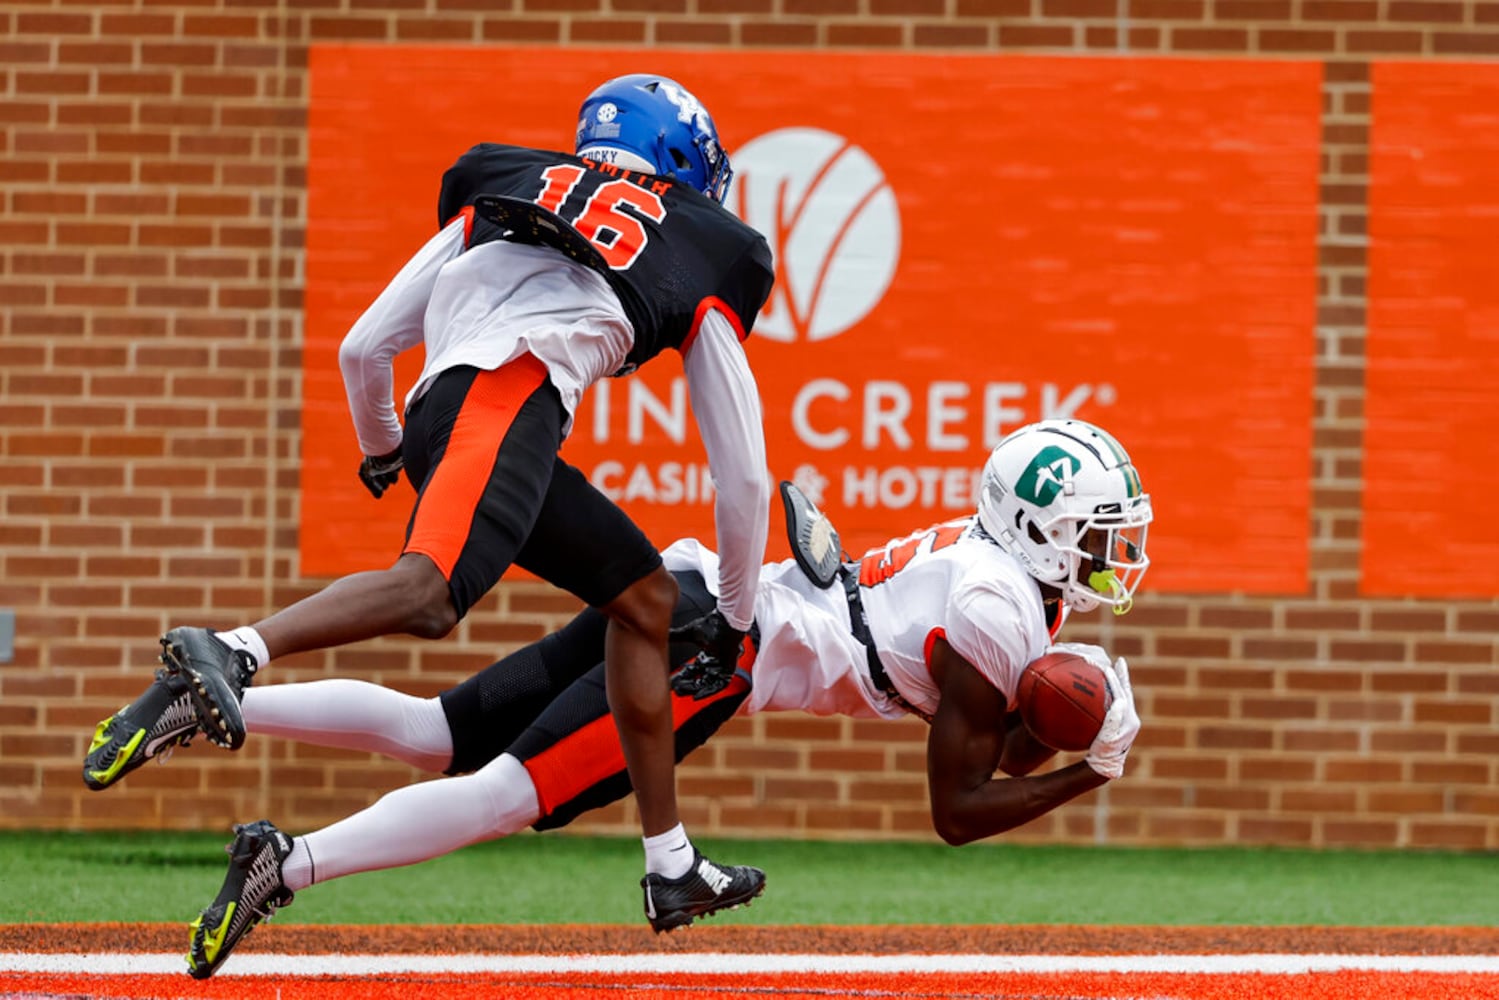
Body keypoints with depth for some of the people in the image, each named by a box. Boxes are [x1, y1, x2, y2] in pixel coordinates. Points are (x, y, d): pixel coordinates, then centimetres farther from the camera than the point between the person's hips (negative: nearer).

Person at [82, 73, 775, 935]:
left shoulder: (502, 192, 33)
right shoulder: (707, 260, 25)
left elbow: (364, 351, 29)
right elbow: (743, 473, 28)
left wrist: (381, 453, 49)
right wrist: (735, 616, 39)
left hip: (437, 422, 6)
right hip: (510, 395, -6)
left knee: (645, 595, 19)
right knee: (431, 592, -28)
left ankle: (673, 867, 20)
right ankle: (228, 655, -52)